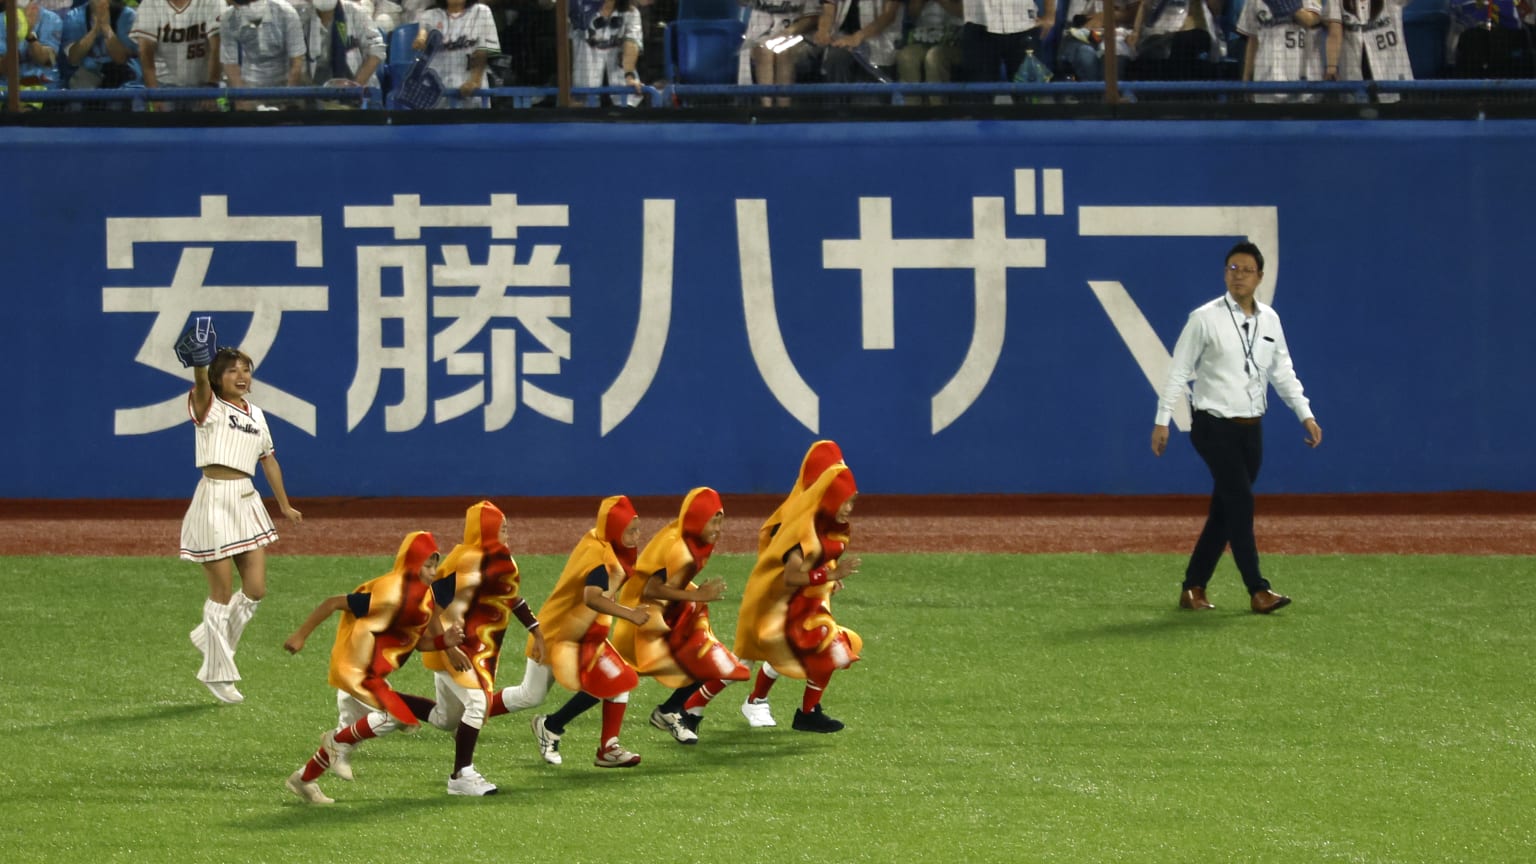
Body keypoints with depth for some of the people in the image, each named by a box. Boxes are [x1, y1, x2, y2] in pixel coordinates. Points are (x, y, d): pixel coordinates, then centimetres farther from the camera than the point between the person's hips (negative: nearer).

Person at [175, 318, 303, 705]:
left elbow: (269, 460, 24)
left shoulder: (256, 415, 15)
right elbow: (201, 387, -28)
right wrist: (200, 365, -49)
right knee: (223, 591, -2)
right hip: (215, 500, -6)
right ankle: (217, 674, 9)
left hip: (247, 501, 6)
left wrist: (284, 505, 27)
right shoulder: (209, 408, -4)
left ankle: (209, 636, 29)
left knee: (256, 589, 3)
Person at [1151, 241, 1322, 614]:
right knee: (1241, 501, -13)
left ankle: (1193, 588, 16)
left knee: (1225, 511, 8)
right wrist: (1162, 420, -11)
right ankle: (1258, 591, -12)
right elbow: (1179, 371, -7)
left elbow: (1282, 371, 15)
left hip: (1251, 429, 6)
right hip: (1214, 426, -6)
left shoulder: (1269, 320, 8)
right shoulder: (1205, 318, -7)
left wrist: (1306, 414, 6)